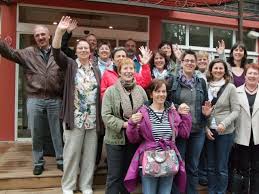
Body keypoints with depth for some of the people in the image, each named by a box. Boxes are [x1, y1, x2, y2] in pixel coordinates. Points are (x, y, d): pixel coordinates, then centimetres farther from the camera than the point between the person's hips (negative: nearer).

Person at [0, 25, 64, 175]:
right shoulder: (28, 53, 6)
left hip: (55, 99, -1)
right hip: (34, 100, 1)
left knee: (58, 132, 9)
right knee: (36, 134, 10)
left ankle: (61, 160, 24)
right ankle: (38, 162, 26)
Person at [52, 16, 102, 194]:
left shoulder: (96, 70, 13)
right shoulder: (70, 65, 3)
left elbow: (100, 93, 12)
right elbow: (56, 52, -14)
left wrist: (101, 117, 8)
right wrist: (60, 31, -27)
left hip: (92, 119, 3)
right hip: (74, 118, -3)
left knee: (90, 153, 9)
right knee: (72, 152, 3)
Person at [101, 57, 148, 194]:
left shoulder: (140, 91, 4)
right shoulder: (111, 91, -8)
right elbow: (106, 115, -14)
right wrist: (123, 124, -22)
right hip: (115, 139, -4)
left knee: (128, 173, 18)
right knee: (114, 175, 5)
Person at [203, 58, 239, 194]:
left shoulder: (230, 87, -4)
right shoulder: (206, 86, 2)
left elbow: (236, 110, -5)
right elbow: (202, 110, 5)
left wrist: (224, 124, -18)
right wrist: (206, 128, -4)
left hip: (225, 132, -2)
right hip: (208, 131, 3)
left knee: (221, 167, 6)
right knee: (211, 166, 13)